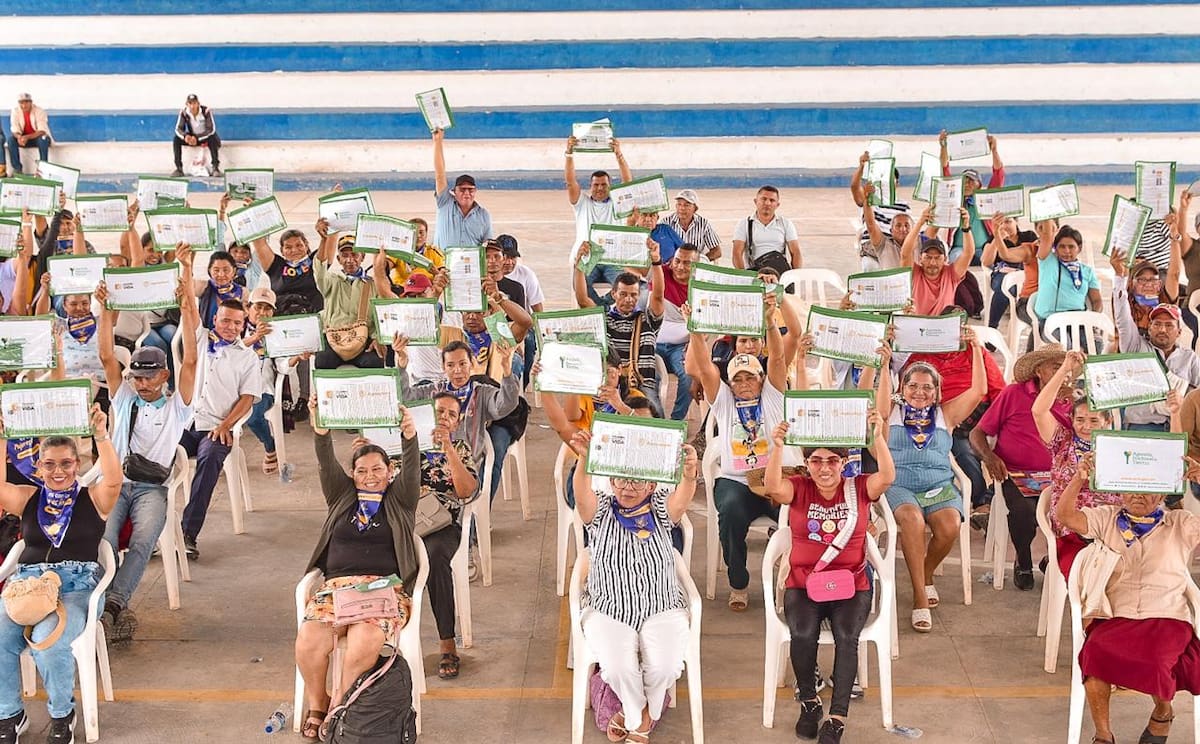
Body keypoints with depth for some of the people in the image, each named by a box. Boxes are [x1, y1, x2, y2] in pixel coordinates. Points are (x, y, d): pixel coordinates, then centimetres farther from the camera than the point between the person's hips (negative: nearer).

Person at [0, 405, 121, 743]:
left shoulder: (93, 498, 10)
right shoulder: (27, 498, 18)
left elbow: (113, 480, -11)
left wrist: (101, 435, -23)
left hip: (76, 584, -3)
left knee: (48, 640, -31)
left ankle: (62, 714, -5)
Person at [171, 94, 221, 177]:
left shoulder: (206, 111, -25)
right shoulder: (183, 112, -16)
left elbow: (211, 129, -26)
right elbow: (178, 129, -14)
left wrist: (197, 138, -37)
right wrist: (185, 136, -38)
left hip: (205, 136, -3)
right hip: (191, 137, 3)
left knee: (213, 139, -36)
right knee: (176, 140, -20)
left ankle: (215, 167, -33)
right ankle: (179, 168, -17)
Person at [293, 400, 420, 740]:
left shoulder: (399, 499, 15)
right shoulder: (342, 496, 21)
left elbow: (412, 470, -4)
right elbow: (327, 464, 4)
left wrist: (409, 437, -25)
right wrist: (320, 430, -15)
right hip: (336, 586, 2)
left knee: (364, 645, -32)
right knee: (308, 643, -26)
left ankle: (338, 708, -12)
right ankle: (316, 705, -2)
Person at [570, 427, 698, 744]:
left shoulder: (660, 509, 2)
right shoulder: (600, 510, 1)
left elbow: (682, 498, -21)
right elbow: (582, 494, -22)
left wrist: (689, 473, -46)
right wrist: (584, 461, -46)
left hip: (662, 610, 1)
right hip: (608, 611, -1)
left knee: (665, 667, -23)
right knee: (618, 668, -25)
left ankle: (638, 714, 12)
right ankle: (639, 717, 9)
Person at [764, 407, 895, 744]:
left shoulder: (859, 488, 5)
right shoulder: (799, 489, 4)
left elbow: (887, 477, -14)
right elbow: (773, 486, -17)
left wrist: (878, 437, -27)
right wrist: (777, 448, -31)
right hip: (803, 584, 0)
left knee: (847, 635, -29)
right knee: (803, 633, -29)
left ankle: (837, 717, -19)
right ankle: (808, 701, -3)